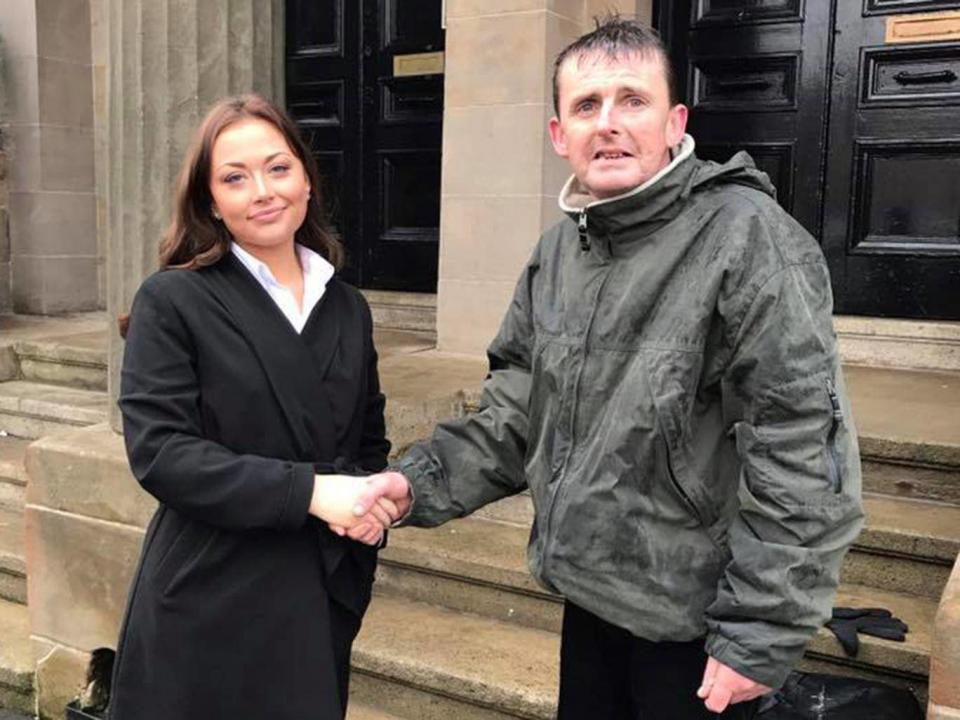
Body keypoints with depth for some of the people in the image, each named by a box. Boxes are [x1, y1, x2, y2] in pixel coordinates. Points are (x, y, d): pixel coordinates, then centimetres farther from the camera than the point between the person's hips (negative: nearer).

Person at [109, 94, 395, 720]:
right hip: (210, 608, -4)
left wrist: (366, 501, -8)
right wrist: (308, 490, -23)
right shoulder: (173, 300, -7)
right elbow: (159, 450, -16)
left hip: (324, 601, 4)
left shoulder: (348, 309, 7)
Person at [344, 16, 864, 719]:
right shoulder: (559, 250, 5)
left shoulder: (747, 239, -18)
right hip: (589, 596, 7)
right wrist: (422, 480, -5)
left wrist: (761, 634, -19)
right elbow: (517, 410, 10)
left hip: (697, 620, -6)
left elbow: (805, 456, -20)